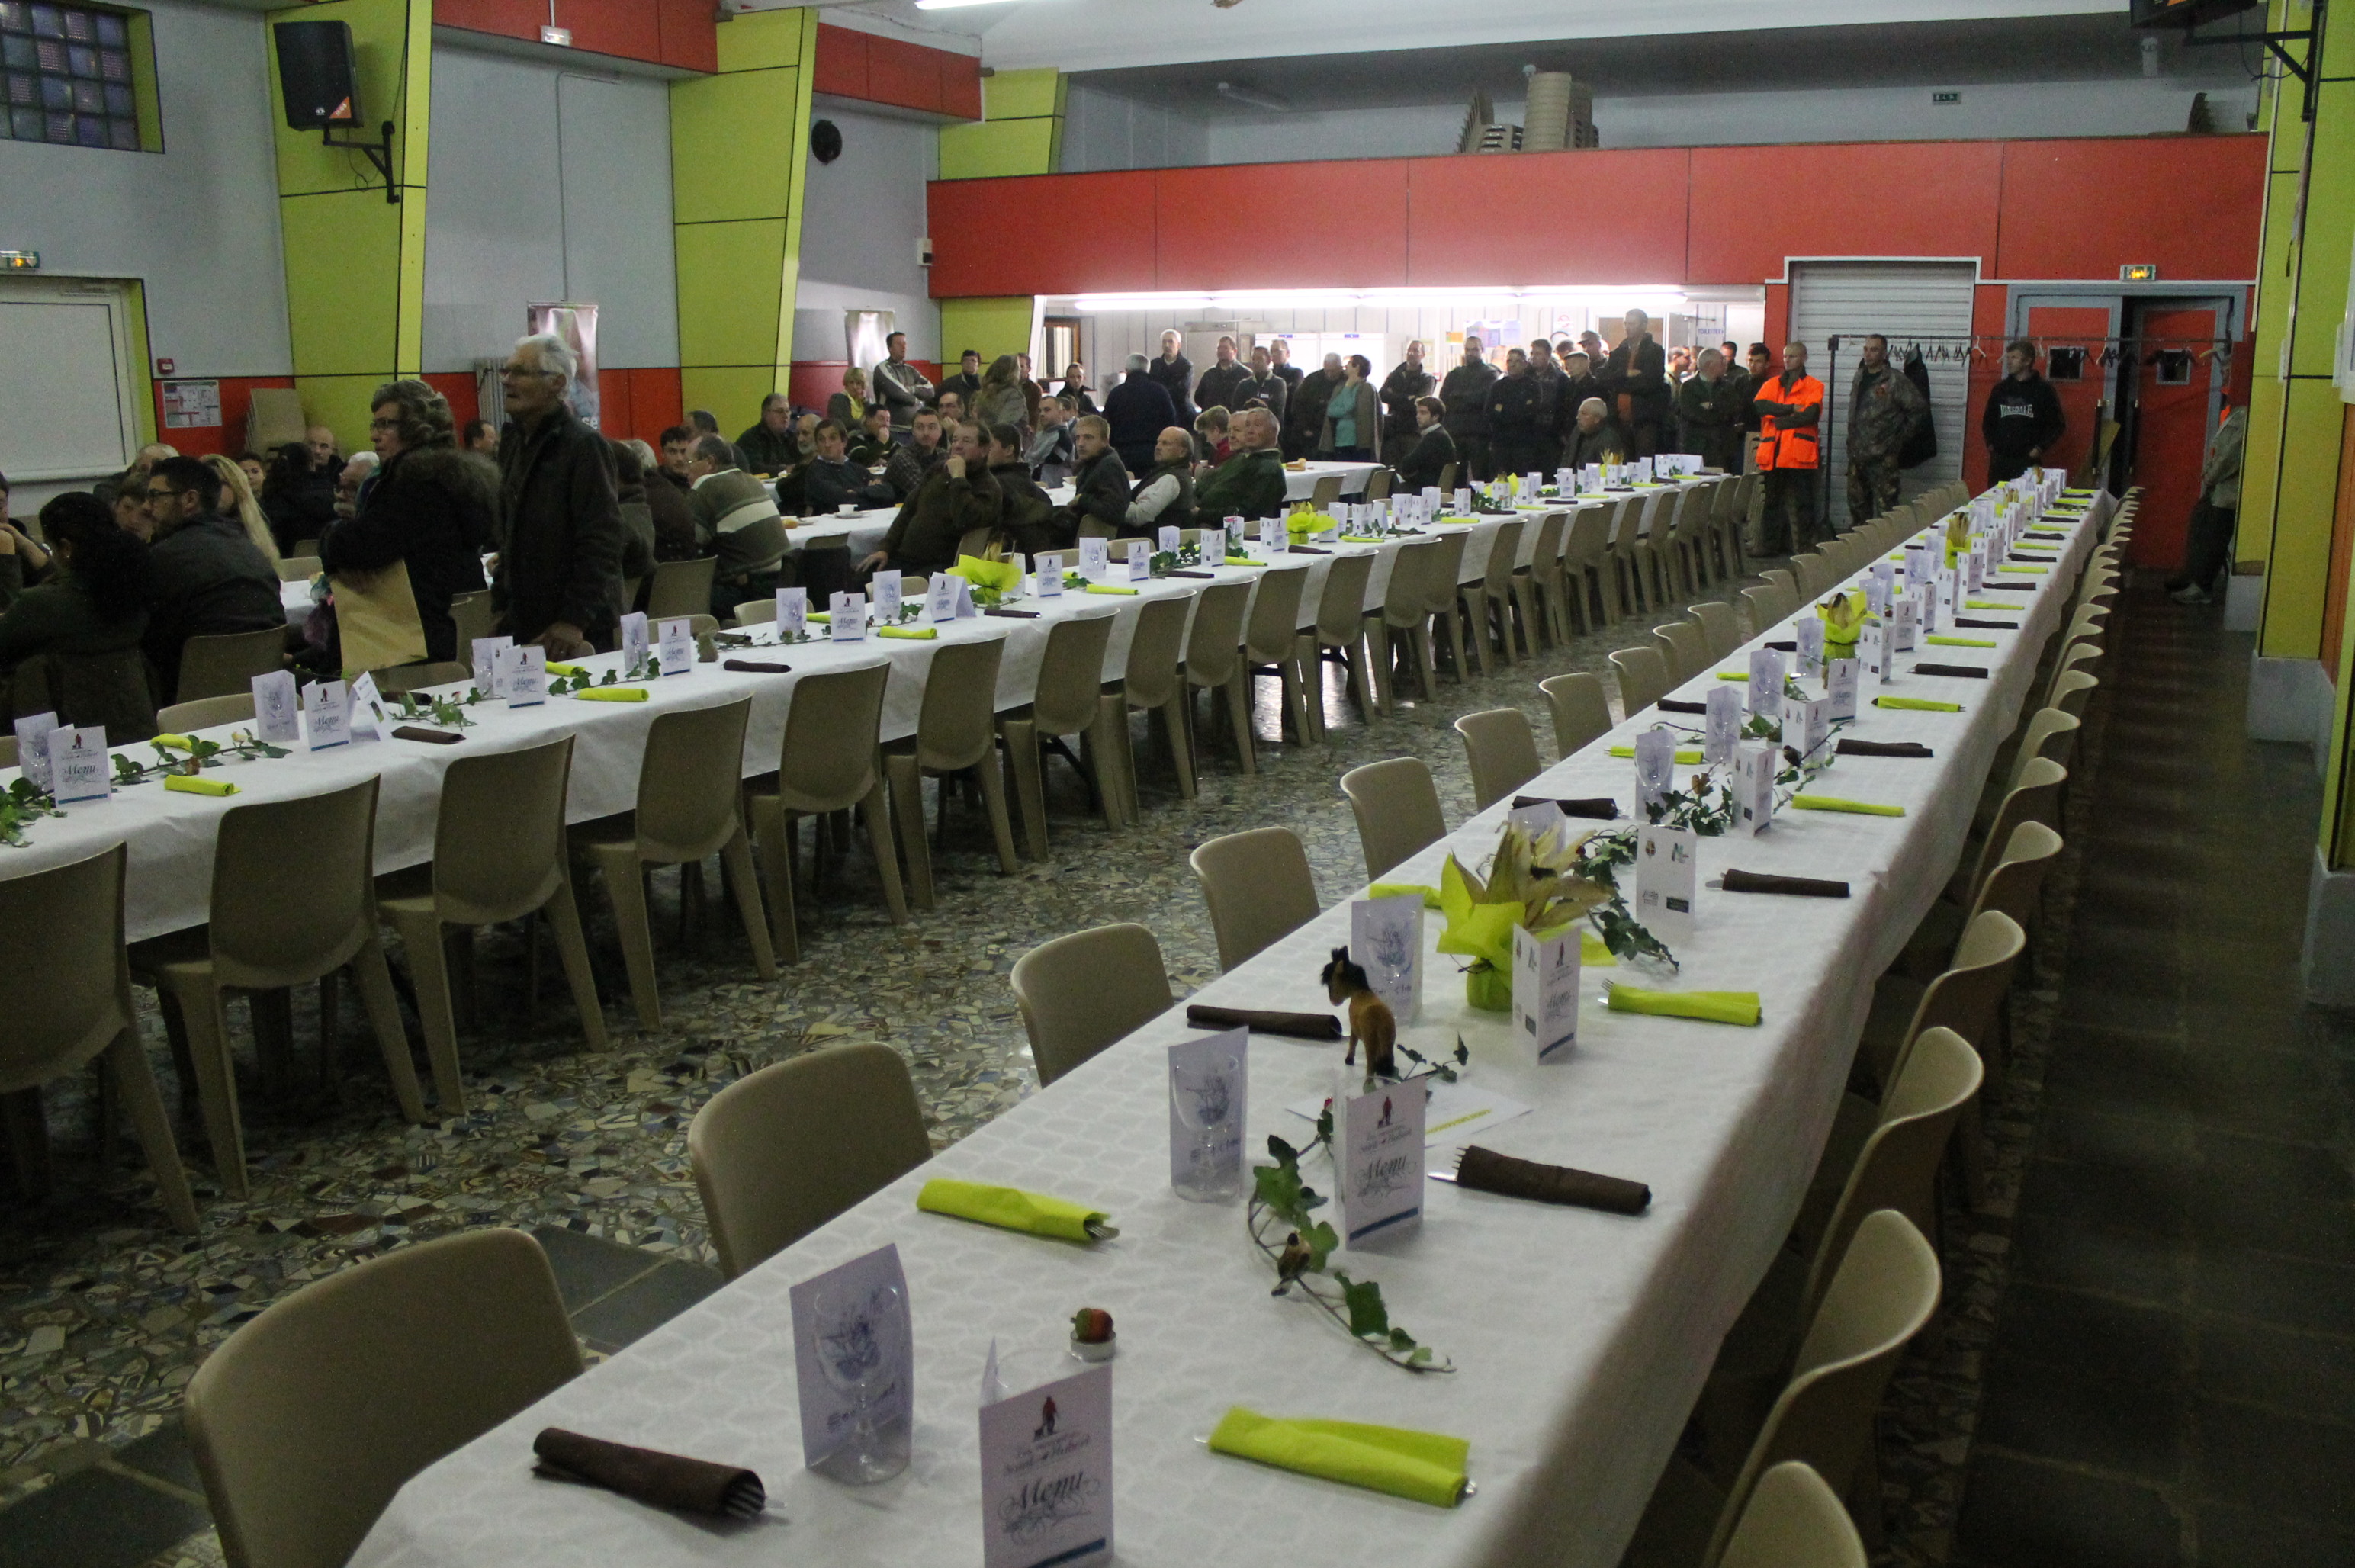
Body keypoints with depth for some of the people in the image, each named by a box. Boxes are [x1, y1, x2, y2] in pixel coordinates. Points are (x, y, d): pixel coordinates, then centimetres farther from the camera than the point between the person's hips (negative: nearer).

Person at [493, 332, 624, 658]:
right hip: (521, 626, 7)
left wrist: (575, 620, -22)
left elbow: (601, 545, -18)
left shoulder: (583, 445, -12)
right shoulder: (512, 441, 14)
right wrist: (501, 599, 16)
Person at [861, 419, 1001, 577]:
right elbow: (909, 509, 21)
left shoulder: (987, 488, -6)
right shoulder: (939, 469, 16)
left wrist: (958, 478, -19)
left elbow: (965, 523, -26)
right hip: (904, 556, 7)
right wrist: (886, 549, 11)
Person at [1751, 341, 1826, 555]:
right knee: (1772, 502, 8)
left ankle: (1805, 546, 2)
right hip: (1773, 453, 4)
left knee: (1803, 503, -2)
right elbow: (1759, 404, -5)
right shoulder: (1772, 384, 16)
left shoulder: (1814, 386, 6)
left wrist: (1781, 421, -7)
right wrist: (1792, 408, -10)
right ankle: (1770, 546, 15)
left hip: (1800, 453, -4)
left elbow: (1811, 415, -11)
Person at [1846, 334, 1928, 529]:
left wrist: (1901, 437, -5)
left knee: (1885, 506, -7)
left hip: (1882, 456, -7)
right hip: (1857, 454, 7)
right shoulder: (1860, 377, 13)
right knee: (1857, 503, 13)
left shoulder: (1895, 379, -8)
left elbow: (1919, 409, -7)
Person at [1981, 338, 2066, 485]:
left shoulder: (2043, 389, 1)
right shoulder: (2000, 389, 13)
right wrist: (1990, 444, 9)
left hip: (2028, 461, -4)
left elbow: (2058, 425, 1)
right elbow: (1988, 420, 23)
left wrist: (2039, 449, -7)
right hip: (1999, 460, 4)